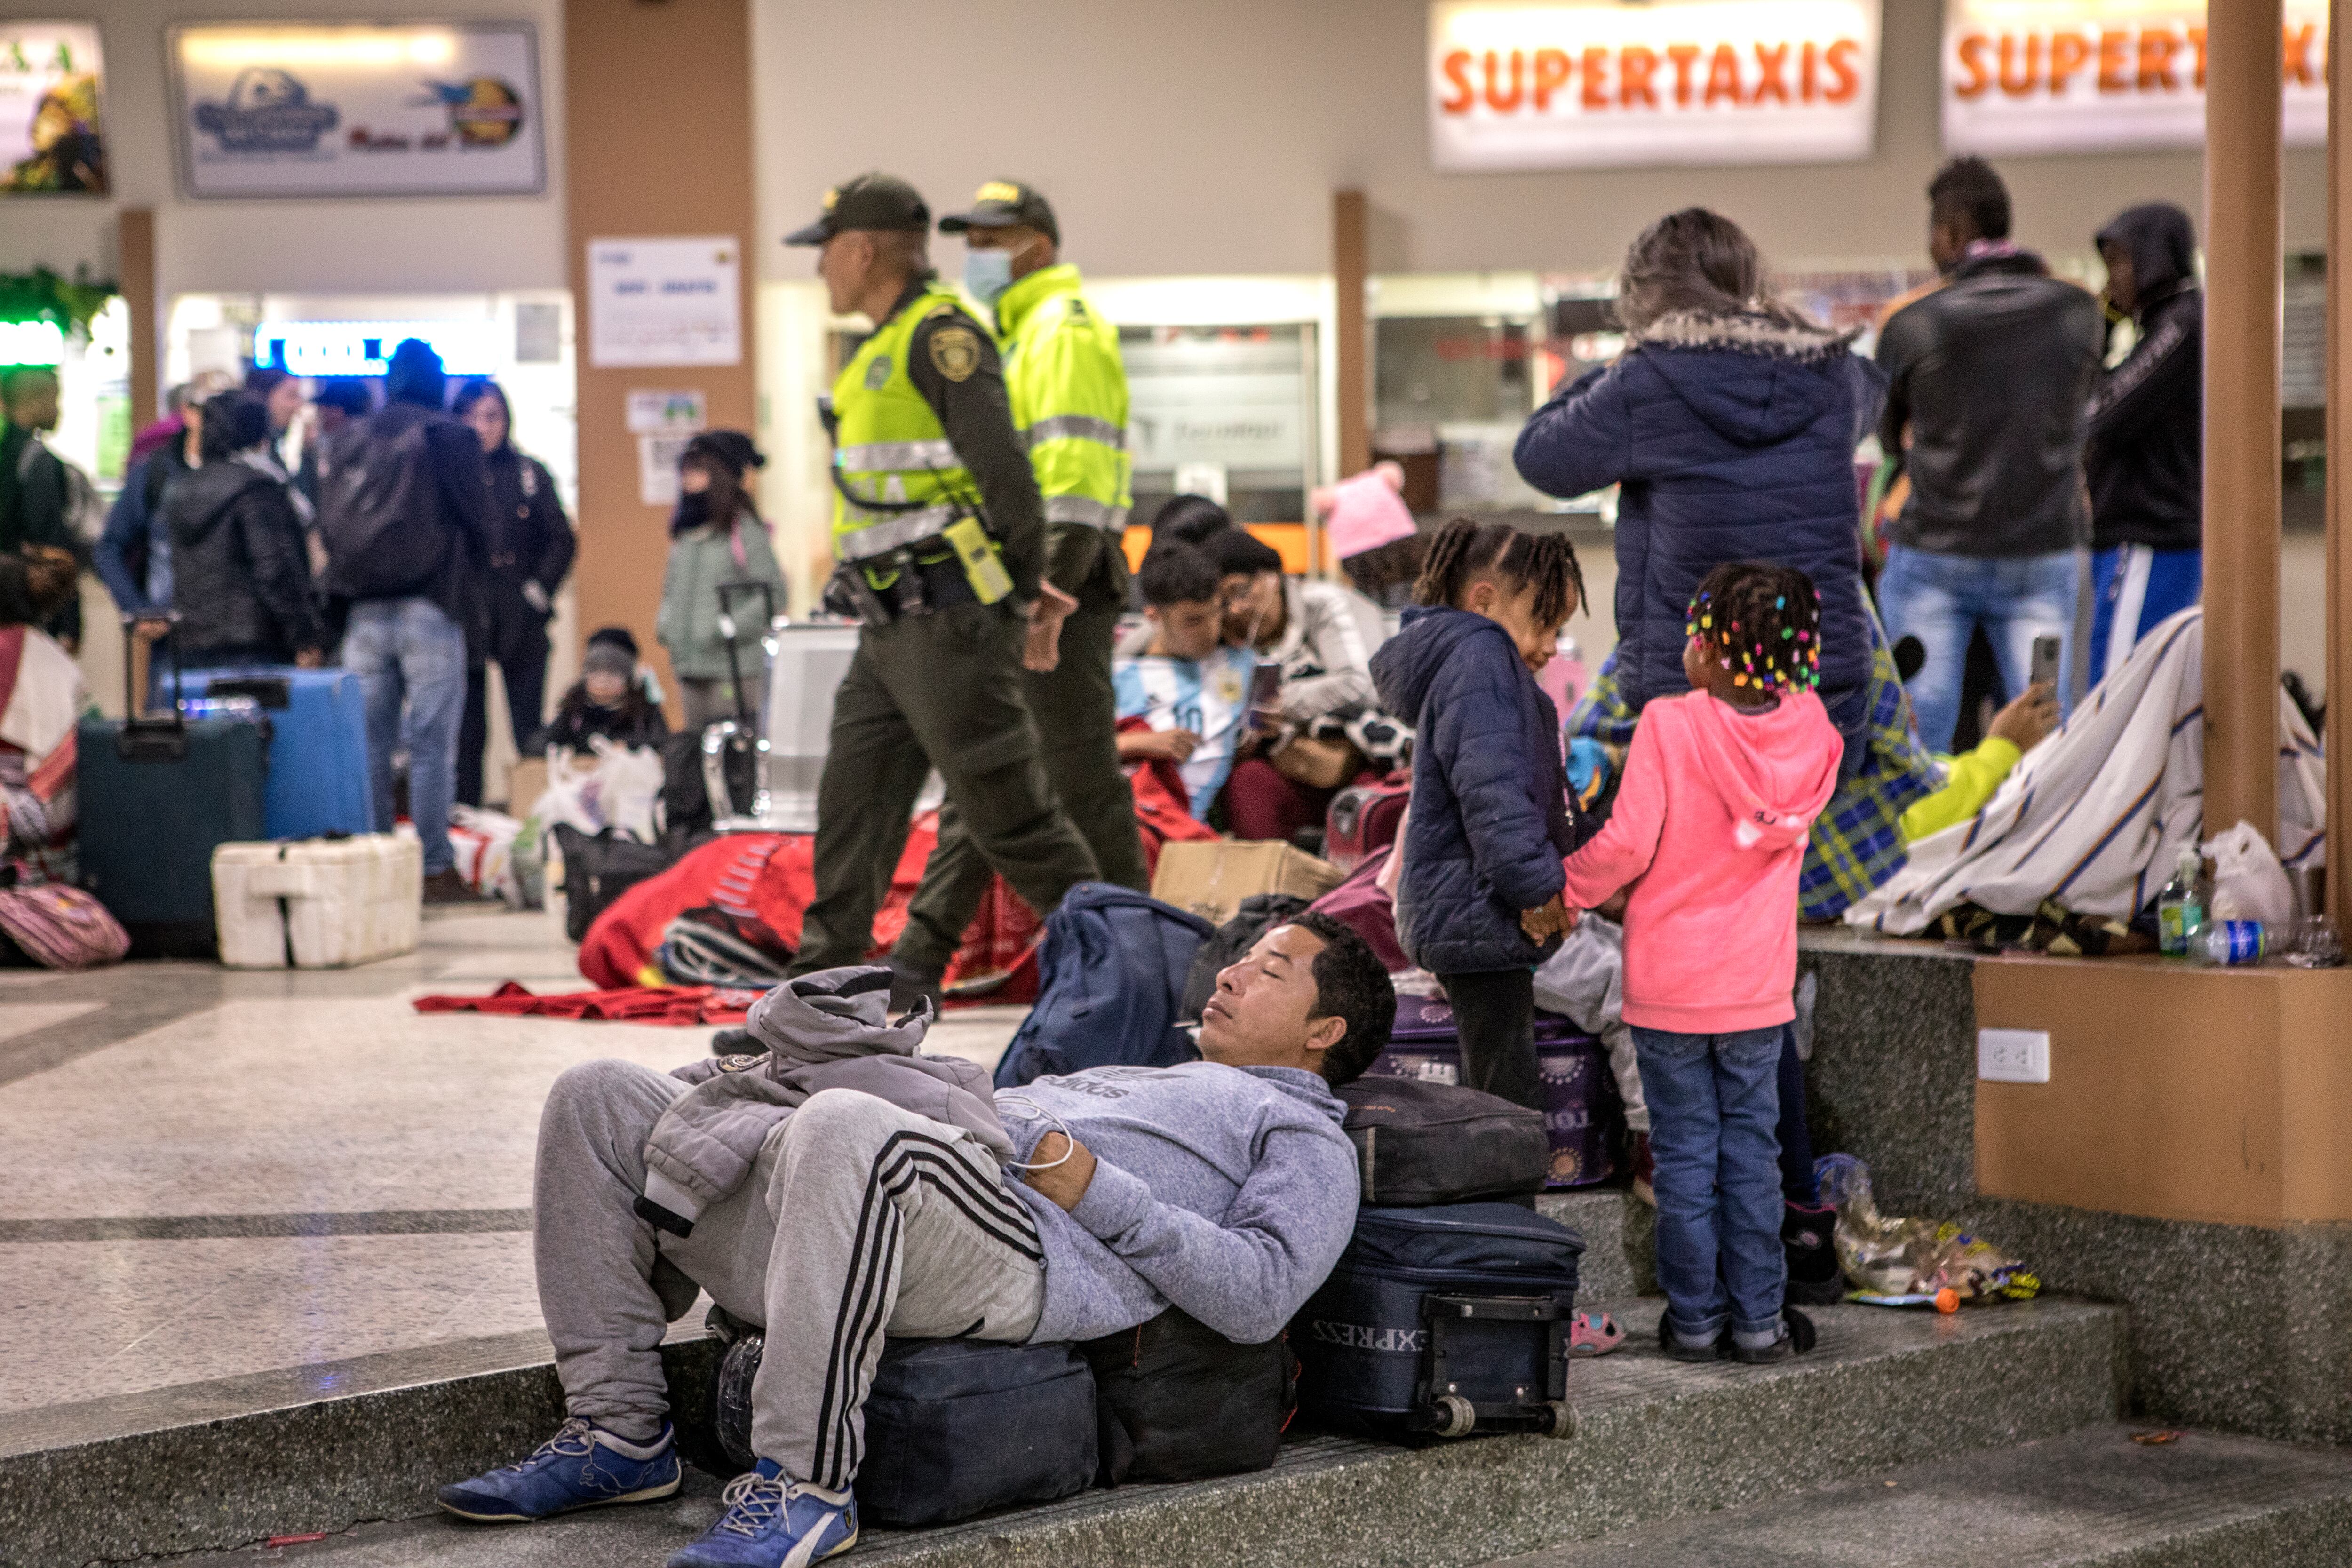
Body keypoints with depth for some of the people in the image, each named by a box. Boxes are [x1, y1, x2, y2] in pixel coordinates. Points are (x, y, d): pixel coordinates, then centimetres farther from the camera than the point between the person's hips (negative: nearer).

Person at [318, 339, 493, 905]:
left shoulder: (344, 441, 8)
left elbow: (328, 528, 8)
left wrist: (350, 580, 16)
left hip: (363, 614, 4)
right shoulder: (449, 438, -5)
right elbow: (479, 523, -3)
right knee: (432, 745, -2)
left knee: (369, 744, 8)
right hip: (430, 607, -4)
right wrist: (466, 581, 14)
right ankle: (435, 870, -2)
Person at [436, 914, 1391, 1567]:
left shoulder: (1306, 1136, 15)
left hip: (1022, 1253, -9)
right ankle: (618, 1432, -3)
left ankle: (804, 1483, -34)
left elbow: (1260, 1294, -4)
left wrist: (1097, 1189, -7)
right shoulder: (1145, 1082, 42)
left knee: (844, 1130, -42)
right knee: (600, 1101, 1)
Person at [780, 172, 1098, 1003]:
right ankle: (832, 963, 13)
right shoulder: (885, 347, 19)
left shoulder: (940, 334, -12)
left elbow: (1003, 467, -18)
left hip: (950, 621, -10)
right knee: (854, 796, 8)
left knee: (1006, 807, -6)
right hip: (893, 626, 10)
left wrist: (1026, 590, -12)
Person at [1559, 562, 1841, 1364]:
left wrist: (1566, 889, 0)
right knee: (1751, 1149, 12)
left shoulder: (1669, 725, -17)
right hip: (1758, 982, 3)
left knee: (1685, 1153, 7)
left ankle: (1695, 1318, 12)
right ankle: (1759, 1318, 15)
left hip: (1668, 983, -3)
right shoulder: (1811, 730, -6)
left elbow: (1627, 845, -16)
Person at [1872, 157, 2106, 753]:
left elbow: (1889, 436, 4)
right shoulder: (2077, 312, -3)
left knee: (1917, 732, 5)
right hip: (2042, 555, 2)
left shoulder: (1912, 324, -10)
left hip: (1934, 553, -2)